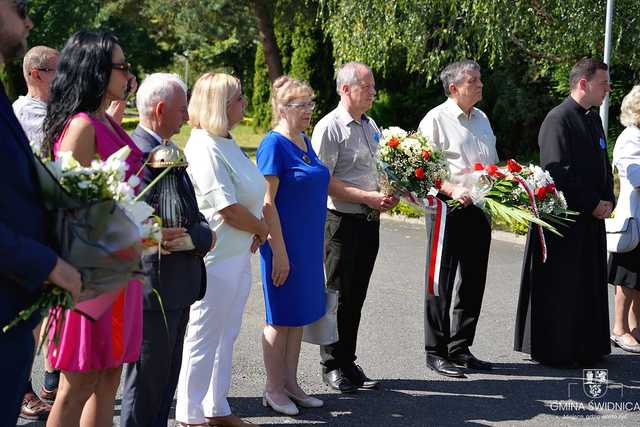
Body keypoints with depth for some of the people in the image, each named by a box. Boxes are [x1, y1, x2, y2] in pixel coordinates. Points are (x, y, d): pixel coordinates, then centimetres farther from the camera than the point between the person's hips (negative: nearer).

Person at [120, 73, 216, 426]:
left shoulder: (160, 149, 12)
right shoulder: (142, 153, -20)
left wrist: (200, 227, -2)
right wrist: (206, 237, -10)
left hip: (175, 286, 10)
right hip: (156, 288, -10)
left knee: (166, 378, 19)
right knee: (146, 381, 1)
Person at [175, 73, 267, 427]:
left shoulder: (226, 143, 10)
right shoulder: (204, 149, -19)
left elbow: (248, 197, 18)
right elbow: (228, 210, -22)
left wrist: (255, 232, 1)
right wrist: (262, 228, -5)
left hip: (238, 255, 9)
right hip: (216, 258, -9)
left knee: (226, 335, 18)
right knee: (203, 338, 4)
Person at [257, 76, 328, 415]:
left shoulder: (305, 142, 10)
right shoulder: (274, 143, -15)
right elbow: (267, 203, -18)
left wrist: (317, 245, 18)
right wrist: (279, 252, -20)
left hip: (308, 244, 8)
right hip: (285, 245, -8)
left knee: (300, 314, 14)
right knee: (281, 317, 3)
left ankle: (290, 383, 25)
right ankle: (273, 389, 16)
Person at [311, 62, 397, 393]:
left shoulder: (371, 126, 15)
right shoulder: (330, 128, -11)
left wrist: (387, 195, 6)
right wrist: (366, 197, -18)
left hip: (369, 221, 7)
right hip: (342, 220, -7)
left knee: (356, 295, 13)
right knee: (339, 295, 1)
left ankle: (348, 362, 23)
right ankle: (333, 366, 12)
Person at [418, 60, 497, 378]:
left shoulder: (482, 119, 16)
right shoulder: (436, 120, -7)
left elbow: (493, 163, 25)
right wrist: (453, 190, -26)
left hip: (479, 209, 7)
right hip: (449, 209, -7)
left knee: (473, 283, 12)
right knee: (442, 283, 0)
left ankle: (460, 348, 23)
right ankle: (435, 353, 10)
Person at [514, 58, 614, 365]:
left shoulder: (593, 119, 14)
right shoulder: (558, 119, -14)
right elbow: (558, 172, -20)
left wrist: (607, 200, 4)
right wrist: (593, 204, -15)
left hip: (591, 218, 9)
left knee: (589, 286, 14)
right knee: (559, 287, 0)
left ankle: (585, 348, 24)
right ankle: (553, 350, 11)